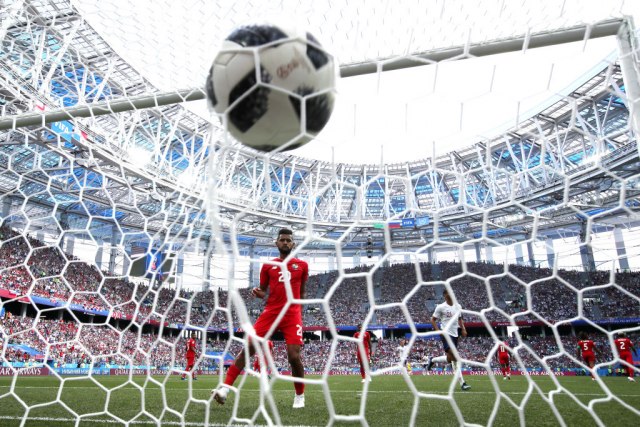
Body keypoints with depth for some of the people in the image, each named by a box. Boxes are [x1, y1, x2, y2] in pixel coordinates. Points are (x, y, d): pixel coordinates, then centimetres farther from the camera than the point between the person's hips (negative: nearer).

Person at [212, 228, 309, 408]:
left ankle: (300, 396, 15)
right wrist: (258, 293, -7)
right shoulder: (268, 266, 10)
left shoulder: (302, 265, 8)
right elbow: (263, 291, 15)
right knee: (248, 349, -7)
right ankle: (225, 387, -1)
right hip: (270, 312, 2)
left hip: (292, 315, -1)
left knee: (294, 356, -9)